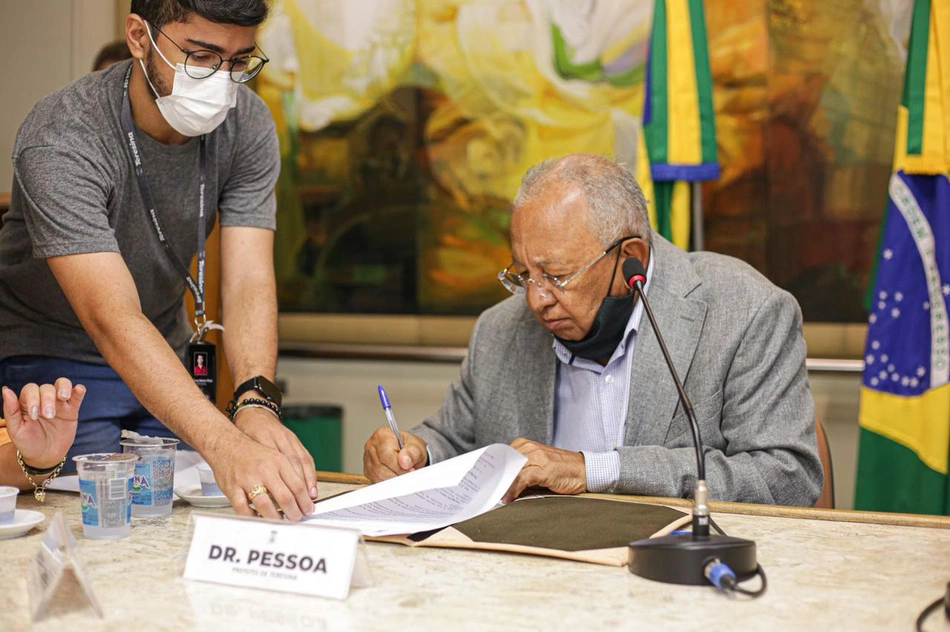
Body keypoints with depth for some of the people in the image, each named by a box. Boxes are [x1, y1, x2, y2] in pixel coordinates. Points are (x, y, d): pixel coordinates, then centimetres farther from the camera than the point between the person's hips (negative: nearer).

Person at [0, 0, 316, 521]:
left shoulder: (247, 124, -15)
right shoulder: (59, 141, -32)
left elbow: (249, 284, -22)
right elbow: (113, 321, -43)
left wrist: (255, 403, -43)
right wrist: (224, 443, -56)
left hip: (166, 356, 5)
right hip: (52, 357, -5)